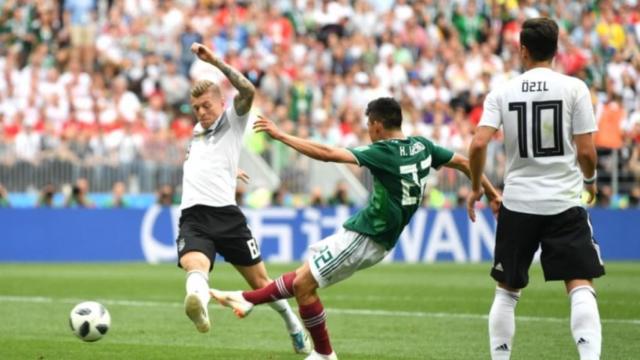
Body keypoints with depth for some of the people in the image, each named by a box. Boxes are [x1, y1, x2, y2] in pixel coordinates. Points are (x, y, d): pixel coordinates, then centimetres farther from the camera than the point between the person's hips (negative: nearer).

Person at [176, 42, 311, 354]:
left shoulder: (232, 120, 6)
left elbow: (248, 91, -16)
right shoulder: (197, 130, 25)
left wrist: (215, 62, -20)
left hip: (225, 214, -3)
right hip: (193, 217, 3)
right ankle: (198, 303, -65)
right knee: (195, 265, -31)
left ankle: (294, 326, 33)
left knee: (261, 282, 6)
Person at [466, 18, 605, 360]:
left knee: (507, 290, 16)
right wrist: (590, 180, 15)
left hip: (518, 203, 2)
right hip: (564, 202, -2)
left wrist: (476, 188, 8)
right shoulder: (573, 88, -3)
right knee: (581, 287, -4)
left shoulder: (502, 92, 1)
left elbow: (478, 144, -8)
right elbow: (586, 151, -6)